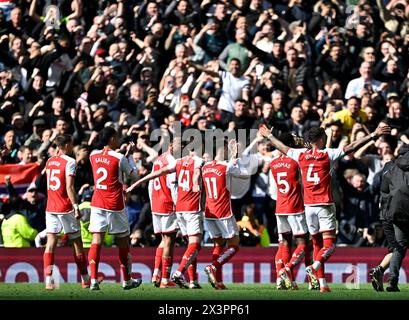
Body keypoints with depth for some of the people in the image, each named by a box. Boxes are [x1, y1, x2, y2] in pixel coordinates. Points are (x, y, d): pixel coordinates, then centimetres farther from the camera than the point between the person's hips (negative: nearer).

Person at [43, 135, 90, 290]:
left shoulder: (49, 161, 10)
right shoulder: (69, 162, -10)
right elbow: (69, 187, -17)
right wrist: (76, 206, -17)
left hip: (50, 207, 5)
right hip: (66, 208, -5)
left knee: (51, 242, -1)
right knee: (77, 242, 6)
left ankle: (48, 280, -12)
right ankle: (85, 280, 14)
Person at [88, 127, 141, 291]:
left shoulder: (93, 155, 4)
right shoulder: (120, 158, -10)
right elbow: (134, 176, 5)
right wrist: (130, 155, 13)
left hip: (97, 204, 3)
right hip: (115, 206, -3)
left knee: (96, 241, -3)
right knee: (123, 242, 11)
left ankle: (93, 280, -15)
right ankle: (127, 280, 21)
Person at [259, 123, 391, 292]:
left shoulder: (301, 155, 6)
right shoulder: (328, 154, -6)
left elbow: (283, 148, 23)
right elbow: (352, 147, -11)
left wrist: (269, 136, 40)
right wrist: (374, 135, -10)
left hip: (308, 206, 5)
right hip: (325, 205, -5)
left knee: (317, 245, 10)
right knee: (329, 244, -6)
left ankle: (322, 284, 6)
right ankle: (314, 266, -32)